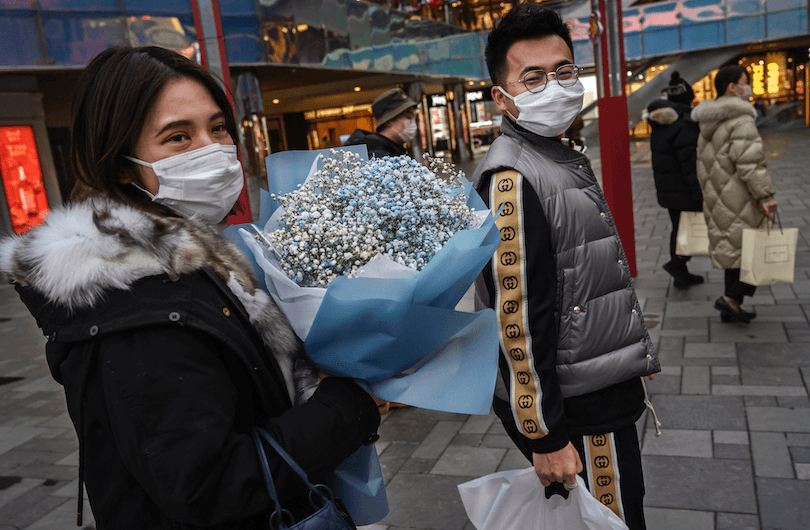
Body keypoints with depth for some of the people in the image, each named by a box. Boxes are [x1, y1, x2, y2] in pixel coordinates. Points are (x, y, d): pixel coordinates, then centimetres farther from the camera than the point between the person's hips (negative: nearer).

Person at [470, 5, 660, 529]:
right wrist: (544, 437, -21)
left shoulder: (565, 158, 10)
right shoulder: (511, 180, -23)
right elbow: (516, 318, -26)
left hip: (606, 392, 10)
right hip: (577, 412, -10)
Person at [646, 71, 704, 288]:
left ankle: (681, 275, 21)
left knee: (679, 228, 16)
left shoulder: (659, 127, 10)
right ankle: (677, 262, -9)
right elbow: (690, 164, -22)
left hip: (667, 189, 9)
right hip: (684, 190, -9)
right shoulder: (684, 127, -18)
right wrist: (700, 194, -19)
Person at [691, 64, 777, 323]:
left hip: (718, 200, 9)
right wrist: (766, 195, -21)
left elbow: (704, 163, 20)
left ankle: (731, 308, 20)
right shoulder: (741, 119, -15)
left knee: (733, 251, 15)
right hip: (740, 201, -9)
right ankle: (731, 297, -3)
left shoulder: (709, 122, 14)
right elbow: (749, 162, -23)